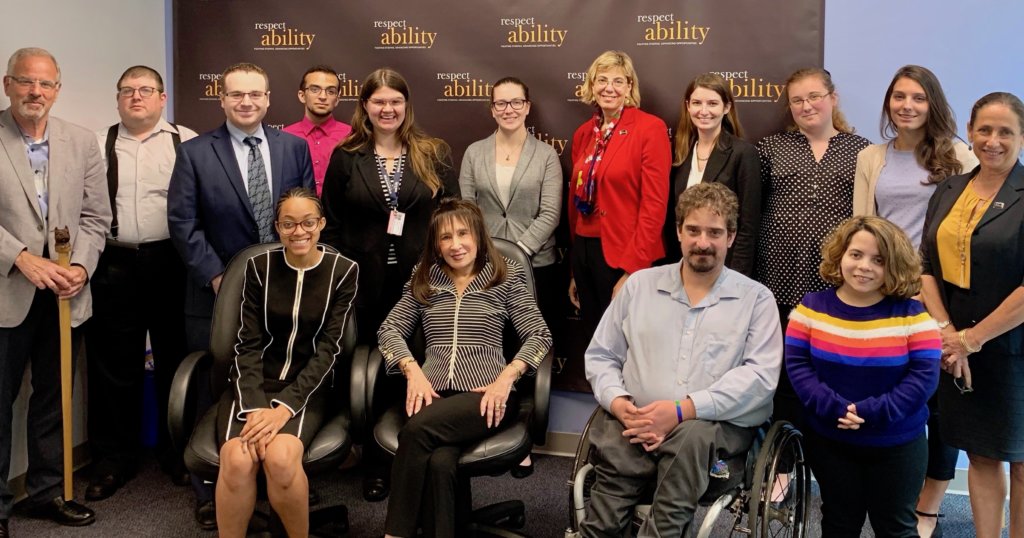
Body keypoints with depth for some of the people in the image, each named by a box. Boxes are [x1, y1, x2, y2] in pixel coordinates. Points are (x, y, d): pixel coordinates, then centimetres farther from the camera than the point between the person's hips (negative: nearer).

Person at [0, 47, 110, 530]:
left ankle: (48, 491, 28)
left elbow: (96, 216, 6)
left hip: (66, 292, 3)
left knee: (53, 400, 14)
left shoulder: (82, 142, 7)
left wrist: (80, 266, -8)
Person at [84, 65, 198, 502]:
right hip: (114, 265, 1)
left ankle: (177, 452, 22)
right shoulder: (97, 146, 10)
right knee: (114, 366, 7)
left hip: (171, 263, -1)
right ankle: (114, 458, 20)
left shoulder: (187, 143, 4)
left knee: (176, 359, 7)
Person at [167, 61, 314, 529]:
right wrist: (216, 275, -11)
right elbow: (182, 222, -5)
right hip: (219, 294, -1)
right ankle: (211, 493, 20)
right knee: (215, 398, 7)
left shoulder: (294, 148, 6)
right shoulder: (195, 152, -1)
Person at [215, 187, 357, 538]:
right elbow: (248, 345, -2)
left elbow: (328, 350, -7)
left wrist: (285, 407, -19)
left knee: (280, 457, -31)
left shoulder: (343, 271, 0)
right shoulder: (258, 266, 4)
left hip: (307, 388, -1)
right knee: (237, 460, -30)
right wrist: (254, 408, -18)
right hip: (253, 385, 1)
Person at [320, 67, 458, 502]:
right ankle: (375, 466, 19)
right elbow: (331, 225, 6)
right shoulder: (346, 157, 5)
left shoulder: (435, 154, 4)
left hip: (421, 281, 0)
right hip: (365, 284, 1)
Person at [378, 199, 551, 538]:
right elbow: (390, 329, 14)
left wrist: (506, 377, -12)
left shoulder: (506, 278, 10)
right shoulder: (424, 281, 19)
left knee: (417, 431, -32)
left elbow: (539, 335, 4)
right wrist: (413, 371, -5)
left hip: (486, 395, -2)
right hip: (433, 392, 2)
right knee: (439, 462, -33)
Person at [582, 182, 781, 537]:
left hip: (718, 424, -1)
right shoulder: (639, 285, 18)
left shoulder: (756, 299, 9)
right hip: (635, 421, 2)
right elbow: (601, 355, 16)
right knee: (611, 446, -30)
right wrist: (619, 403, -6)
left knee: (691, 438, -35)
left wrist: (683, 410, -15)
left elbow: (761, 375, -5)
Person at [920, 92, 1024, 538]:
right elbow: (927, 266, 6)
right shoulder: (949, 192, 8)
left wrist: (973, 338, -13)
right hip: (956, 348, 4)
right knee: (980, 456, 12)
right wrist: (945, 332, -7)